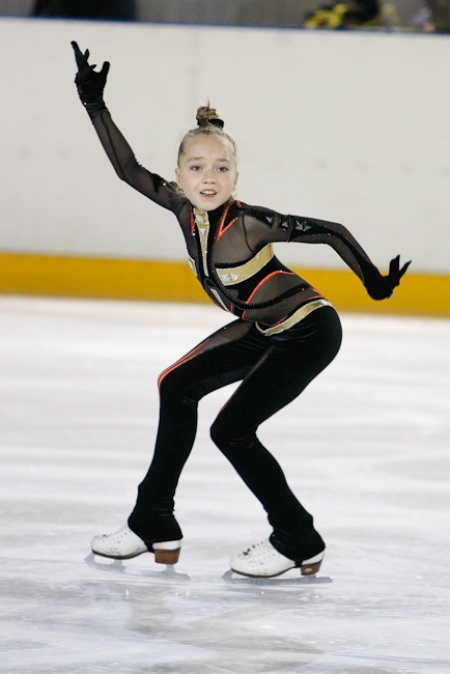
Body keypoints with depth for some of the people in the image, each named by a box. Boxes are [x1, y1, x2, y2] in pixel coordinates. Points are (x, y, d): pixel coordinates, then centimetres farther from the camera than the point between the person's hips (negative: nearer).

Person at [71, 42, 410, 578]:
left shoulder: (248, 223, -27)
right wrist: (95, 105, -5)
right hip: (263, 330, 9)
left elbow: (330, 230, -19)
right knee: (178, 386, 11)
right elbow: (128, 170, 1)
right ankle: (154, 525, 19)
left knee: (231, 429, -10)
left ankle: (298, 542, 4)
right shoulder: (184, 208, -8)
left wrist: (374, 281, -9)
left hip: (310, 331, -9)